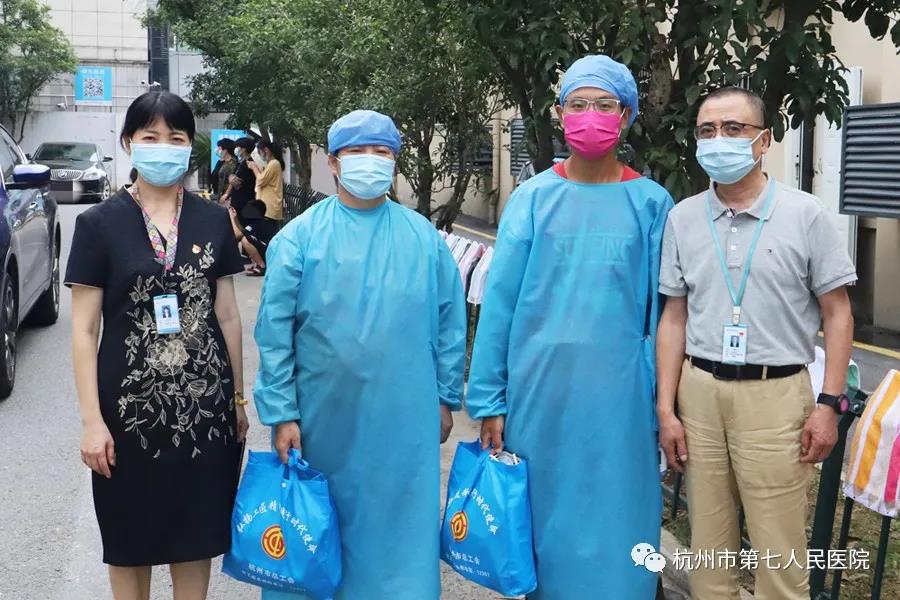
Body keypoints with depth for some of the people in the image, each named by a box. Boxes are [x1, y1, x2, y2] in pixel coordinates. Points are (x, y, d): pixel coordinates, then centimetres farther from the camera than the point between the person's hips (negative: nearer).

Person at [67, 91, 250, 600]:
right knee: (131, 541, 11)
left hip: (205, 405, 2)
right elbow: (84, 330, -4)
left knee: (197, 536, 11)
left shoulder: (214, 221, 3)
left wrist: (239, 397, 9)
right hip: (130, 407, -2)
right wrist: (92, 420, -9)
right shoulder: (99, 224, -4)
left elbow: (228, 315, 8)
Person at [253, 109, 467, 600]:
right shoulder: (300, 237, -4)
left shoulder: (424, 238, 3)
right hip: (323, 416, -1)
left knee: (399, 523, 10)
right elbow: (275, 332, -5)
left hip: (404, 418, 2)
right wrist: (281, 413, -8)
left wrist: (445, 398, 7)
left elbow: (450, 322, 7)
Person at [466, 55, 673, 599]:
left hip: (618, 394, 0)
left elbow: (660, 311, 3)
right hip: (540, 387, 1)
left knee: (614, 528, 8)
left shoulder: (651, 203, 1)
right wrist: (488, 399, -2)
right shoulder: (534, 197, 1)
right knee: (542, 521, 12)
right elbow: (500, 301, 1)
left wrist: (661, 406, 2)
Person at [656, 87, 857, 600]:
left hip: (775, 394, -3)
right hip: (699, 390, 3)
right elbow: (674, 318, 9)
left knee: (779, 553, 3)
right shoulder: (683, 218, 6)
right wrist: (666, 408, 5)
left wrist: (829, 404, -6)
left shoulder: (805, 215, -3)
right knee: (707, 544, 13)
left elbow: (837, 315, 0)